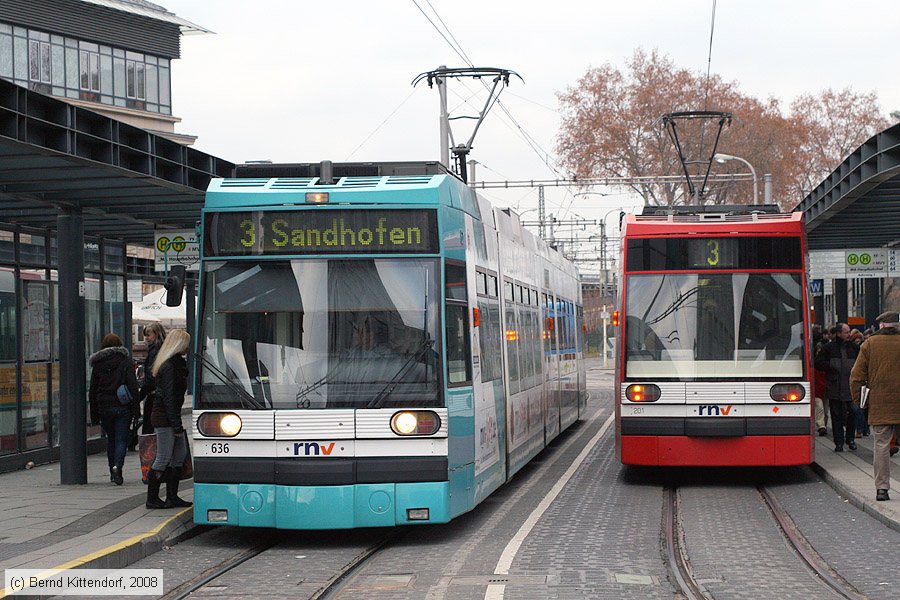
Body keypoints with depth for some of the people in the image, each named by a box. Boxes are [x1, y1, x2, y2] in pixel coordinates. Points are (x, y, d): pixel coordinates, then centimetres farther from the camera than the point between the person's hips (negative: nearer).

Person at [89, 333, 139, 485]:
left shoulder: (98, 364, 6)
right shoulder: (125, 361, -1)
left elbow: (92, 391, 7)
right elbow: (133, 386, -8)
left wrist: (94, 415, 11)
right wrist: (135, 410, -6)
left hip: (104, 408, 3)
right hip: (122, 407, -3)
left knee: (111, 439, 16)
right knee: (121, 439, 0)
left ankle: (113, 472, 17)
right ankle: (117, 466, -22)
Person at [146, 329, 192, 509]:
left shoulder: (176, 364, 15)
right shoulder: (170, 366, -16)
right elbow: (169, 397, -19)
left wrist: (177, 423, 16)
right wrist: (177, 425, -19)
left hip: (170, 417, 10)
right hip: (164, 418, -10)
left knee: (180, 454, 10)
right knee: (164, 458, -6)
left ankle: (172, 497, 14)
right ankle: (152, 499, 1)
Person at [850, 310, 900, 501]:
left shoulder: (870, 344, 0)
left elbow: (856, 376, 1)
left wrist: (859, 400, 11)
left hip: (879, 406, 0)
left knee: (881, 445, 3)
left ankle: (881, 487, -1)